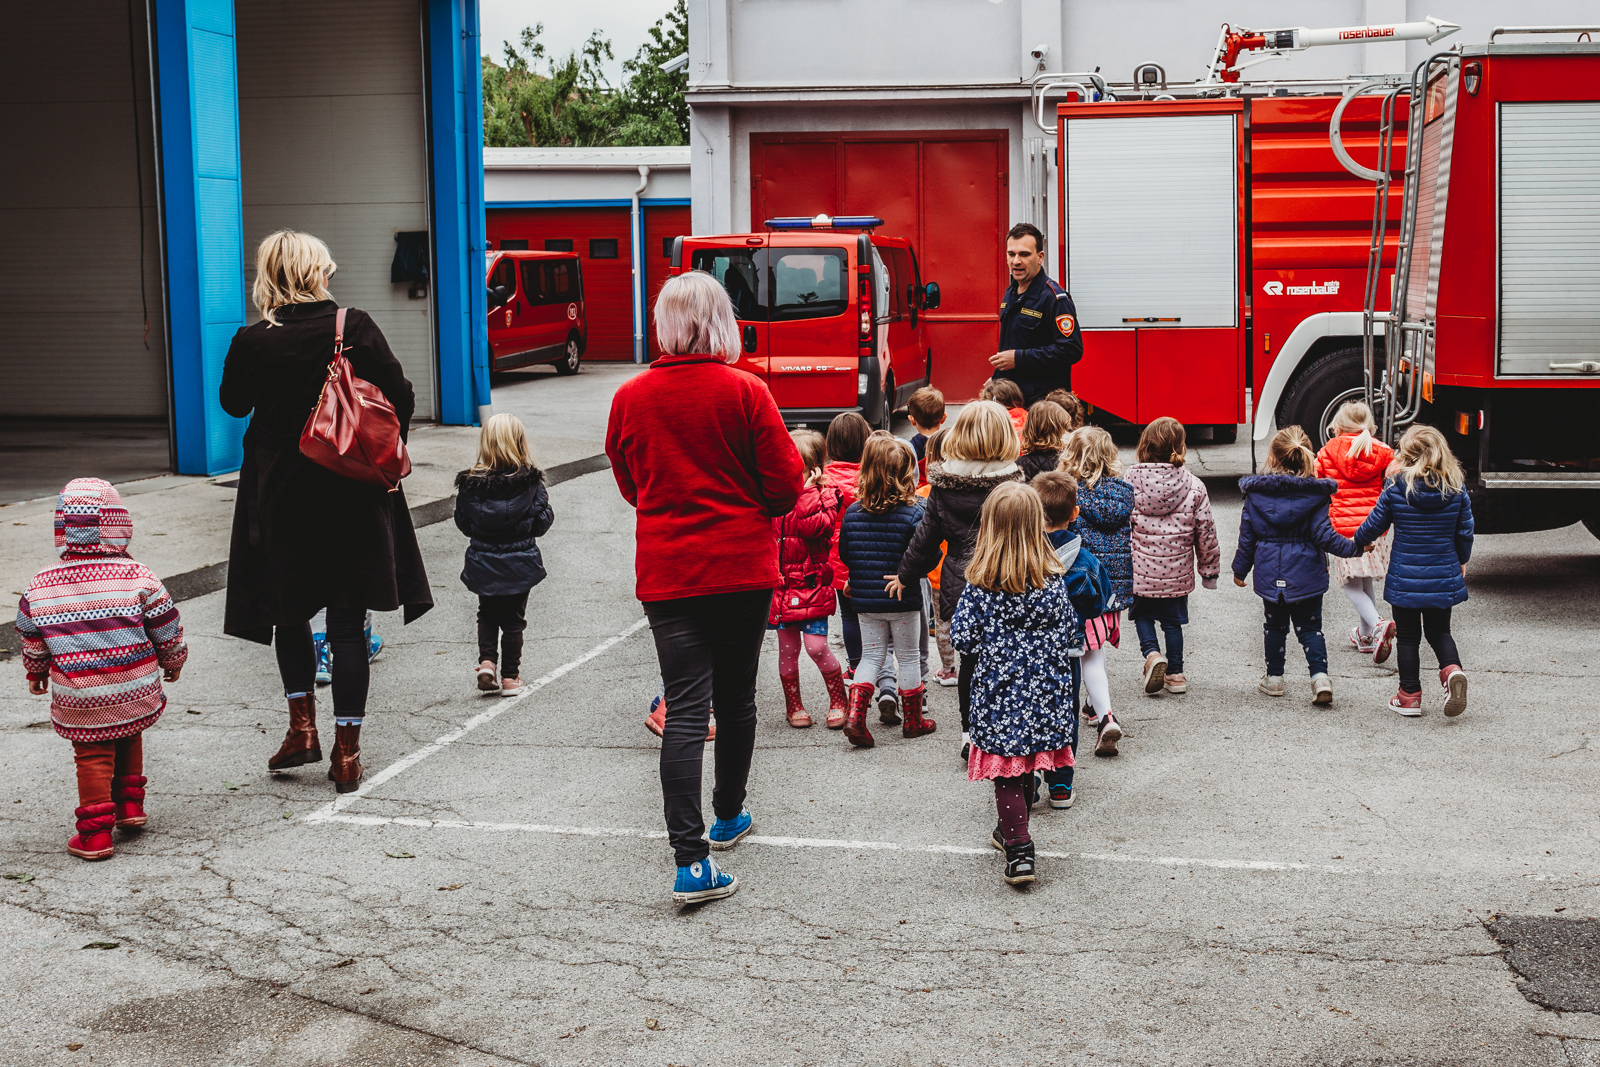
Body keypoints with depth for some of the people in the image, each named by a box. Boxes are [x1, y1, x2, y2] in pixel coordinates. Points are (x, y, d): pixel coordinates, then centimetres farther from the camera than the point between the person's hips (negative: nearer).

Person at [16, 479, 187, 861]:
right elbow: (168, 631, -1)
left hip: (78, 702, 0)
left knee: (93, 756, 10)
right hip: (136, 694, 1)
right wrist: (173, 662, 19)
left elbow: (32, 642, 8)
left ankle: (95, 832, 7)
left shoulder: (39, 587, -6)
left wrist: (36, 675, 27)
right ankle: (130, 804, 27)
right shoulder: (137, 577, -10)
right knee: (128, 738, 25)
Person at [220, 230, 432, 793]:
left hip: (282, 499, 0)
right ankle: (346, 755, 8)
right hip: (354, 498, 0)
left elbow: (233, 404, 7)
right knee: (348, 624, 6)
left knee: (288, 615, 21)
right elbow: (401, 397, -6)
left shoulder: (255, 342, -10)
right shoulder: (356, 329, -10)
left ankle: (302, 728, 14)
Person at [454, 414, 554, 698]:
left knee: (487, 614, 22)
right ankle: (510, 677, 18)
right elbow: (542, 523, -9)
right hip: (519, 565, -1)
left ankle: (486, 661, 5)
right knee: (513, 619, 13)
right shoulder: (530, 482, -15)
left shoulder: (469, 484, -10)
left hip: (483, 565, 1)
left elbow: (463, 523, -1)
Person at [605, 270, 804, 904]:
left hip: (666, 572, 1)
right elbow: (786, 484, -6)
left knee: (684, 708, -3)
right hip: (743, 567, -1)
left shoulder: (630, 398, -1)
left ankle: (690, 859, -13)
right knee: (735, 697, 17)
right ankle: (729, 816, 35)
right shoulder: (746, 393, -9)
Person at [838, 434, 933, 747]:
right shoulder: (913, 513, -15)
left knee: (871, 655, 13)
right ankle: (912, 720, 21)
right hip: (903, 602, -3)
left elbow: (844, 554, 5)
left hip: (865, 601, 3)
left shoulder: (853, 512, -4)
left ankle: (855, 714, -1)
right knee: (908, 657, 11)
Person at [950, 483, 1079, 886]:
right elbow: (1069, 628, 3)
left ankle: (1018, 849, -1)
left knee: (1007, 775, 4)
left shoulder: (980, 585, -13)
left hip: (999, 694, -3)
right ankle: (1012, 831, 37)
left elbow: (963, 638, -10)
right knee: (1027, 767, 20)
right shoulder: (1053, 580, -5)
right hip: (1044, 692, 4)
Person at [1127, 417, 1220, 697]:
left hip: (1139, 570, -1)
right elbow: (1205, 532, 0)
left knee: (1142, 614, 19)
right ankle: (1175, 674, 22)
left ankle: (1152, 653, -4)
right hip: (1177, 570, 1)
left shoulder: (1130, 483, -9)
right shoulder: (1193, 487, -6)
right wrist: (1209, 569, 13)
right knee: (1172, 620, 17)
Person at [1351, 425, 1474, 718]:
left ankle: (1409, 696, 14)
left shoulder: (1395, 488, -11)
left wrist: (1359, 541, 21)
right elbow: (1465, 531, 4)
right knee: (1439, 630, 18)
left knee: (1408, 636, 11)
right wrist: (1462, 561, 22)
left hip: (1404, 579, -2)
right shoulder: (1456, 490, -5)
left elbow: (1375, 524, 0)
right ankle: (1451, 669, -9)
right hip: (1443, 577, 2)